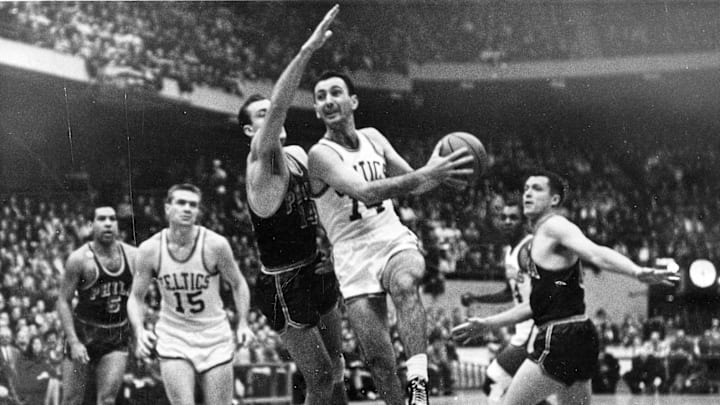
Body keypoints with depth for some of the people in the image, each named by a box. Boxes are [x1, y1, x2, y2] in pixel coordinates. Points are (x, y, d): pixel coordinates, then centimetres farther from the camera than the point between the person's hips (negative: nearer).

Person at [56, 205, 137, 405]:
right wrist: (73, 342, -18)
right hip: (83, 334, -2)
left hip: (117, 337, 2)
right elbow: (63, 301, -10)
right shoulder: (79, 259, -13)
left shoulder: (133, 256, -3)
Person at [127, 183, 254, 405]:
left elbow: (238, 284, 3)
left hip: (214, 337, 0)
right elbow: (136, 297, 3)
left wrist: (242, 323, -8)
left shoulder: (215, 245, -13)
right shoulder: (150, 249, -8)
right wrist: (140, 332, -13)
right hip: (173, 339, 0)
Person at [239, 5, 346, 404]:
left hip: (315, 269, 8)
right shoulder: (261, 160, -18)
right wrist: (308, 50, -46)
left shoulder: (299, 155, 7)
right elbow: (278, 107, -36)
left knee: (335, 366, 17)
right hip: (284, 284, -8)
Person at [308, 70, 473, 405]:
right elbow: (365, 192, -25)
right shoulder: (321, 155, -9)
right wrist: (425, 175, -35)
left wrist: (437, 174, -7)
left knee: (404, 284, -34)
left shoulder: (373, 138, 11)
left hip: (395, 241, 2)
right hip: (354, 257, -2)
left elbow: (412, 182, 18)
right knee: (377, 357, -9)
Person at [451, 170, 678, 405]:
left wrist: (638, 272, -42)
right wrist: (487, 324, 30)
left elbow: (597, 254, -25)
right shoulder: (539, 240, 22)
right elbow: (538, 304, 28)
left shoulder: (555, 226, -7)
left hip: (563, 338, -10)